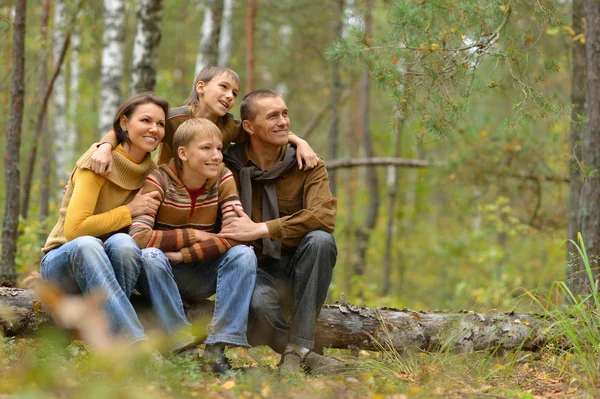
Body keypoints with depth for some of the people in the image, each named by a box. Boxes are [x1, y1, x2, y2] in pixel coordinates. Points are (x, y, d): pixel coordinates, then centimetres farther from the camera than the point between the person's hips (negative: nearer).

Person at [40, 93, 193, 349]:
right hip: (64, 261, -4)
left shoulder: (151, 171, 4)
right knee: (87, 244, -39)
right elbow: (75, 229, -20)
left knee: (122, 242, -32)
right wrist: (129, 211, -17)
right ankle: (134, 341, -48)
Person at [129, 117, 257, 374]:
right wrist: (194, 235, -21)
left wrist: (184, 255, -25)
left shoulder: (223, 178, -4)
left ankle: (218, 345, -29)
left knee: (243, 254, -25)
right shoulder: (159, 181, -13)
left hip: (200, 280, 3)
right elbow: (138, 237, -25)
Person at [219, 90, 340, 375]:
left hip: (295, 269, 2)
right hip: (253, 268, -2)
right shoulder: (227, 166, -1)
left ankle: (297, 347, -27)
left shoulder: (308, 166, -2)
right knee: (258, 303, -37)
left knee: (320, 239, -31)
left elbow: (324, 217, -22)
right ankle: (306, 355, -9)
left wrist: (259, 230, -28)